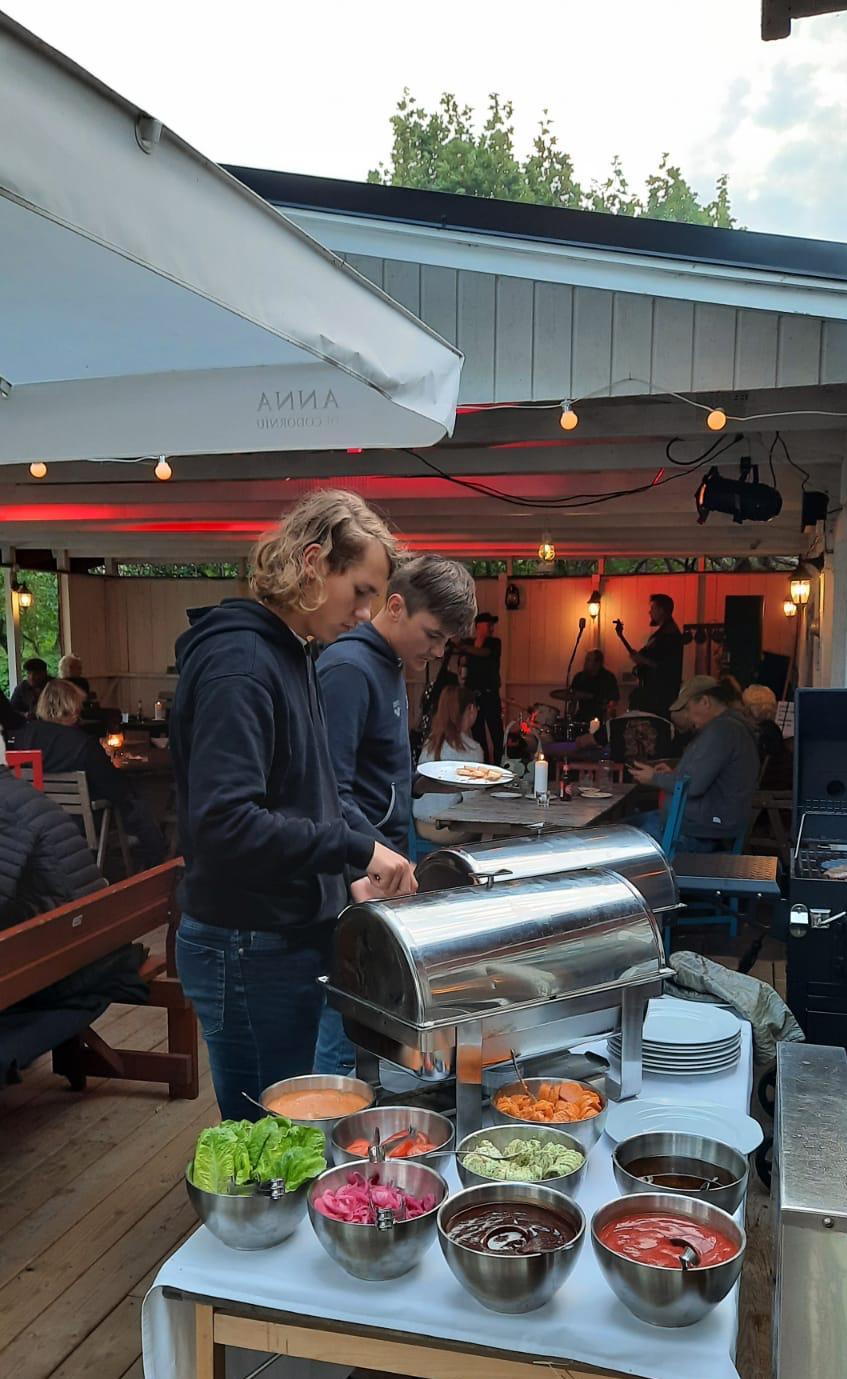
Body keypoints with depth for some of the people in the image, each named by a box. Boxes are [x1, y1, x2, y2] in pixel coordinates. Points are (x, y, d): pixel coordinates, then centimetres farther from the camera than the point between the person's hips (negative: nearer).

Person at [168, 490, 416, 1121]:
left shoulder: (290, 654, 10)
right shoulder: (238, 661, -20)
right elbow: (223, 822, -29)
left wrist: (354, 876, 9)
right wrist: (355, 848, -22)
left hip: (290, 936, 9)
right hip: (250, 950, -9)